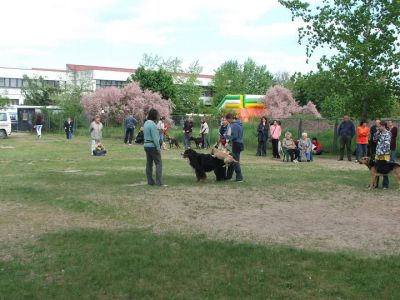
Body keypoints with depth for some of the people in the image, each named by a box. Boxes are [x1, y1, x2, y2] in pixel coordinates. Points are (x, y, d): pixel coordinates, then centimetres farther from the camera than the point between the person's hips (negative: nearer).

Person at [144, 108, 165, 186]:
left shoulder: (146, 123, 11)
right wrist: (158, 147, -15)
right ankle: (158, 182, -9)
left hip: (146, 145, 9)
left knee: (149, 163, 11)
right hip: (153, 146, -9)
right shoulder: (153, 124, -17)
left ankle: (150, 181, 15)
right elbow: (155, 138, -19)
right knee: (158, 163, -5)